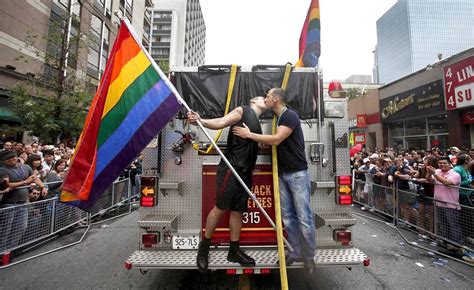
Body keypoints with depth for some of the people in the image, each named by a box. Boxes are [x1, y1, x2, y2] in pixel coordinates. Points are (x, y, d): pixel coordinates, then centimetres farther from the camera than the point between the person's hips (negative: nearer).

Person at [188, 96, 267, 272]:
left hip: (245, 172, 8)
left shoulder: (257, 124, 25)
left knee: (238, 211, 10)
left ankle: (234, 251, 23)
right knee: (220, 208, -3)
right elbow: (221, 122, -12)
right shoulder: (242, 110, 3)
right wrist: (200, 121, -28)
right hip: (231, 168, -7)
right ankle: (204, 246, 16)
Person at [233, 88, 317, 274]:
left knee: (304, 217, 1)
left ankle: (309, 256, 19)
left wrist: (249, 135, -16)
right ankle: (296, 252, 25)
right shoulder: (278, 118, 16)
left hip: (297, 174, -8)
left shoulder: (290, 116, -12)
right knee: (288, 216, 10)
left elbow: (276, 140, -23)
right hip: (282, 174, 8)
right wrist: (262, 142, -2)